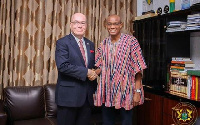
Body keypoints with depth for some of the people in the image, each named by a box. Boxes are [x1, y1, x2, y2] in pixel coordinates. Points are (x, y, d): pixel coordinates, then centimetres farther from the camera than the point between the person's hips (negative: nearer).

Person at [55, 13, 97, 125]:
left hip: (87, 96, 6)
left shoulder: (90, 44, 14)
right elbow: (63, 66, -19)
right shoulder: (62, 43, -6)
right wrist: (85, 72, -19)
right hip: (69, 95, -5)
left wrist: (94, 90, 10)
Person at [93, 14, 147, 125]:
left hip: (125, 92, -4)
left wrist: (137, 91, -13)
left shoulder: (131, 41, -7)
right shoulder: (103, 44, 7)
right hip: (106, 92, 4)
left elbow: (138, 68, -9)